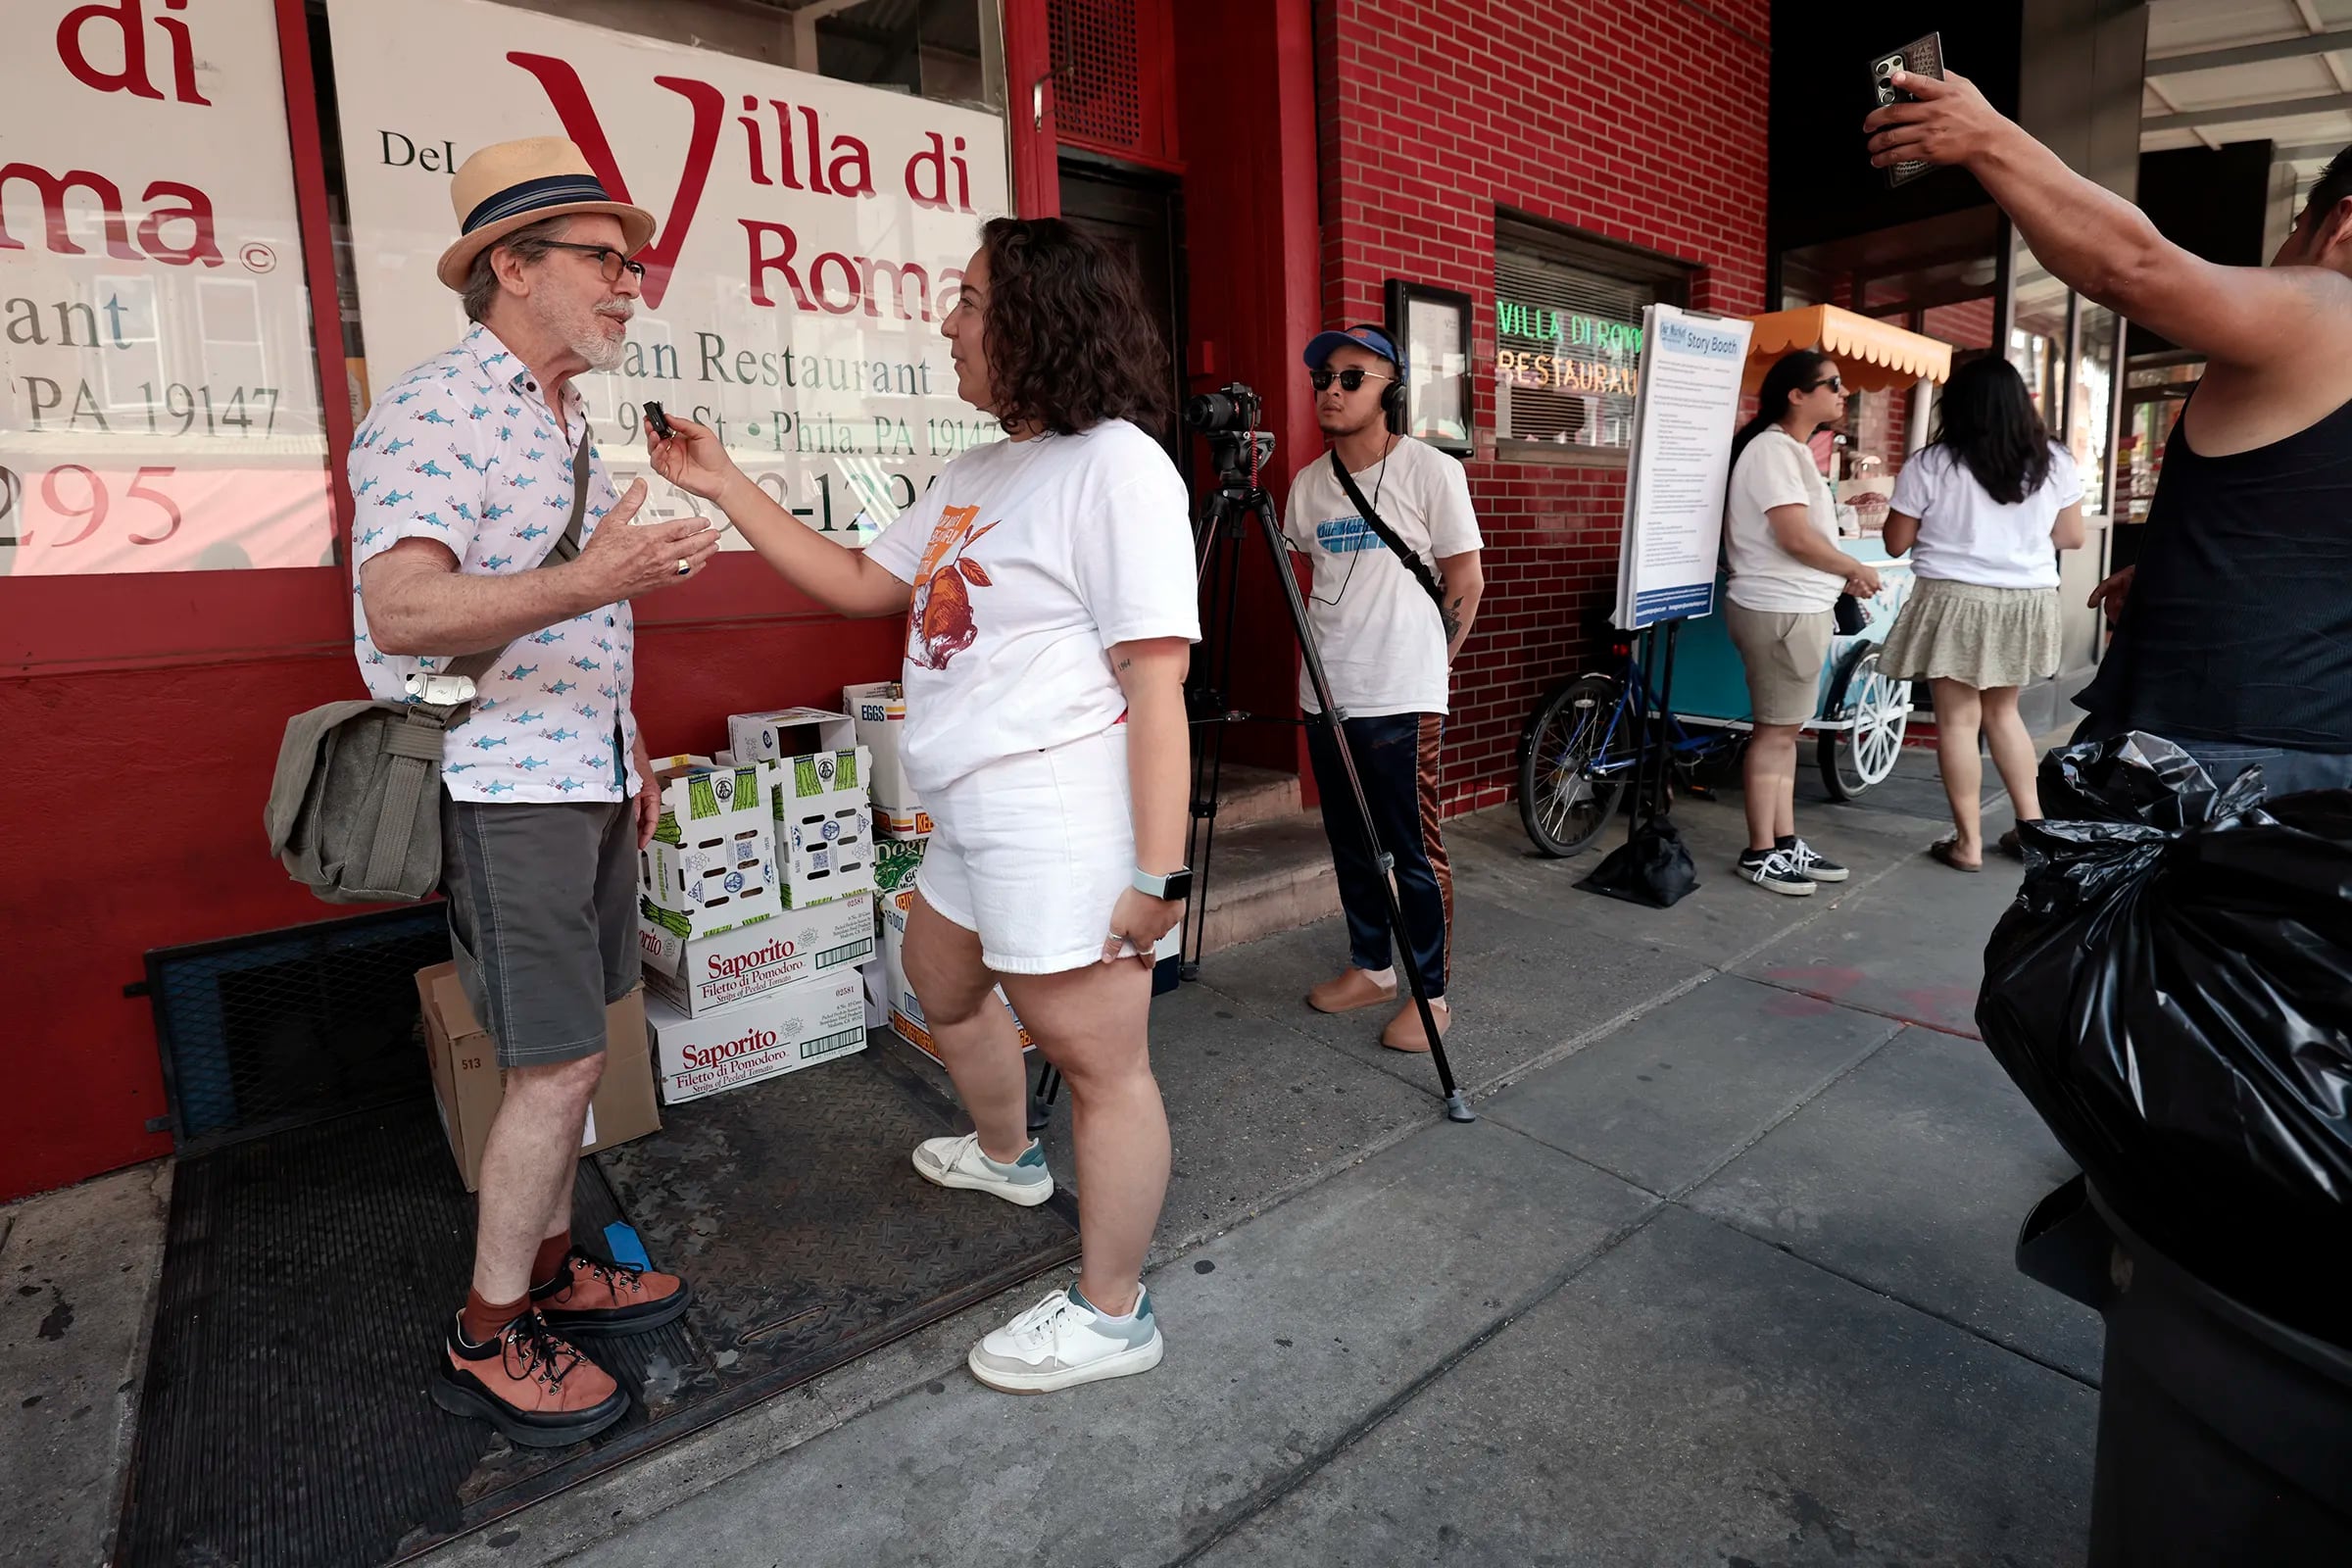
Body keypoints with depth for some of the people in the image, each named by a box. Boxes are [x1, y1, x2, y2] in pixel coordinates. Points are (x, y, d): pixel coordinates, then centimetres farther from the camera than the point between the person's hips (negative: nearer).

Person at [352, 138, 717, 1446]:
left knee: (569, 1051, 14)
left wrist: (633, 753, 20)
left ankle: (550, 1265, 30)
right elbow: (401, 611, -25)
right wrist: (587, 582, -39)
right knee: (561, 1063, -4)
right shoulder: (432, 409, -12)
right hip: (504, 788, -9)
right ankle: (489, 1338, 14)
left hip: (588, 780, 9)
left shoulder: (566, 420, 17)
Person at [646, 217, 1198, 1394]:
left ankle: (1110, 1315, 24)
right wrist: (726, 489, 17)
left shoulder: (1116, 465, -14)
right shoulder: (976, 473, 15)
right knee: (942, 985, 28)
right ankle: (1006, 1156, 56)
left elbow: (1156, 684, -20)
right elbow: (860, 583, 21)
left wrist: (1159, 871, -23)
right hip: (974, 822, 10)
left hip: (1062, 829, -10)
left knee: (1098, 1061, 4)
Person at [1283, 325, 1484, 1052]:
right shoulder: (1308, 483, 10)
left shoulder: (1431, 471, -5)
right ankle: (1370, 969, 30)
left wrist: (1423, 661, 3)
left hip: (1403, 700, -5)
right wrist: (1331, 647, 14)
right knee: (1350, 845, 14)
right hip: (1326, 694, 6)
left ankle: (1431, 996, 12)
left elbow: (1466, 583, -1)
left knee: (1414, 850, -1)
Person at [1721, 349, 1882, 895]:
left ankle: (1785, 842, 20)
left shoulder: (1793, 449, 17)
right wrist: (1856, 568, -7)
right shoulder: (1772, 449, -15)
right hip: (1780, 611, -10)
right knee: (1775, 730, -4)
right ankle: (1759, 853, 5)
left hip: (1801, 606, 10)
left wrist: (1841, 579, 9)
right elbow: (1797, 538, -21)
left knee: (1786, 728, 12)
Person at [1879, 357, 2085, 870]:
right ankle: (2032, 822, 22)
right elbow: (2072, 538, 10)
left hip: (1956, 601, -4)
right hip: (2027, 602, 5)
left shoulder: (1930, 464, -8)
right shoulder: (2054, 462, 4)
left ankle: (1968, 842, 5)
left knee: (1958, 719, 2)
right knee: (2002, 712, 20)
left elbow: (1896, 543, -3)